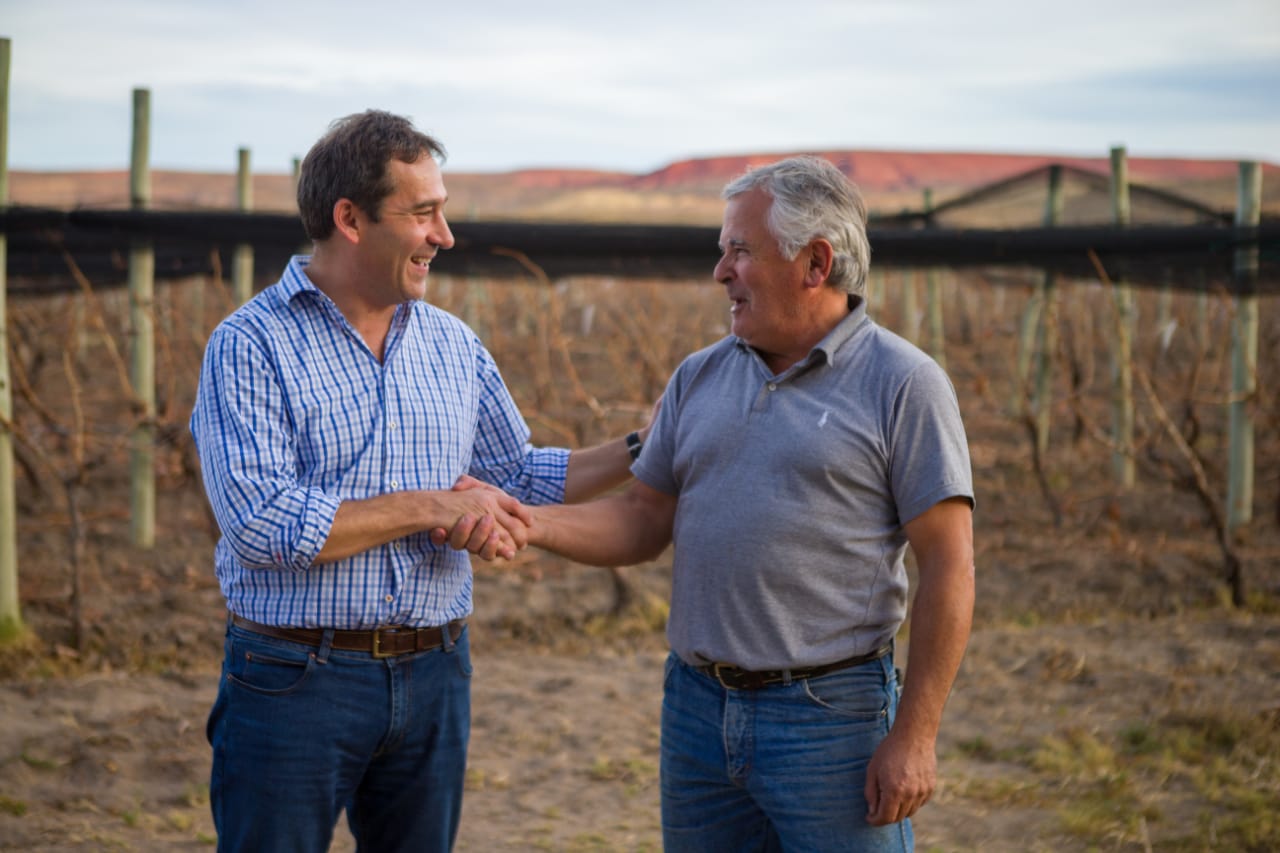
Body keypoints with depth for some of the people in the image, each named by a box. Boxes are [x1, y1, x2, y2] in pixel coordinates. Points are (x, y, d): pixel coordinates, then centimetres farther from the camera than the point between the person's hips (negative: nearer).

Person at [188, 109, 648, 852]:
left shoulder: (452, 343, 8)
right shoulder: (251, 345, -10)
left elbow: (516, 478, 17)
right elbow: (260, 525, -20)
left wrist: (640, 450, 6)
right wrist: (432, 507, -17)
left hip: (434, 679, 5)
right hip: (296, 679, -5)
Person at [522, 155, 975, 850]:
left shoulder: (904, 385, -7)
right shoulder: (700, 377, 10)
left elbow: (948, 567, -10)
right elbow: (644, 522, 10)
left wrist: (914, 737, -14)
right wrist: (525, 521, -8)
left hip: (830, 715, -5)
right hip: (697, 708, 5)